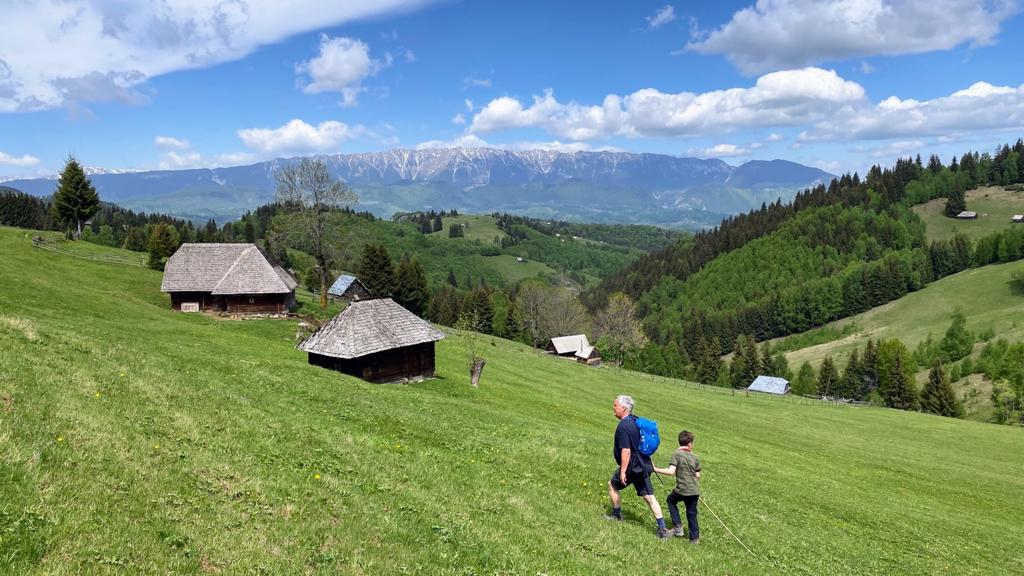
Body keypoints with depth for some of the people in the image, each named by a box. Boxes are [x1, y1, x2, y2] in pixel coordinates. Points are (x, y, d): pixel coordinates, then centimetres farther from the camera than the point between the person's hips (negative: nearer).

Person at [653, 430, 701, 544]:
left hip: (682, 490, -4)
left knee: (671, 500, 25)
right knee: (691, 513, 17)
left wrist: (656, 469, -12)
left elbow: (671, 471, -20)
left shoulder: (677, 454, -10)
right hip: (694, 491, 4)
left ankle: (678, 526, 20)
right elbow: (698, 476, 7)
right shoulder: (695, 457, 3)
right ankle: (695, 538, 21)